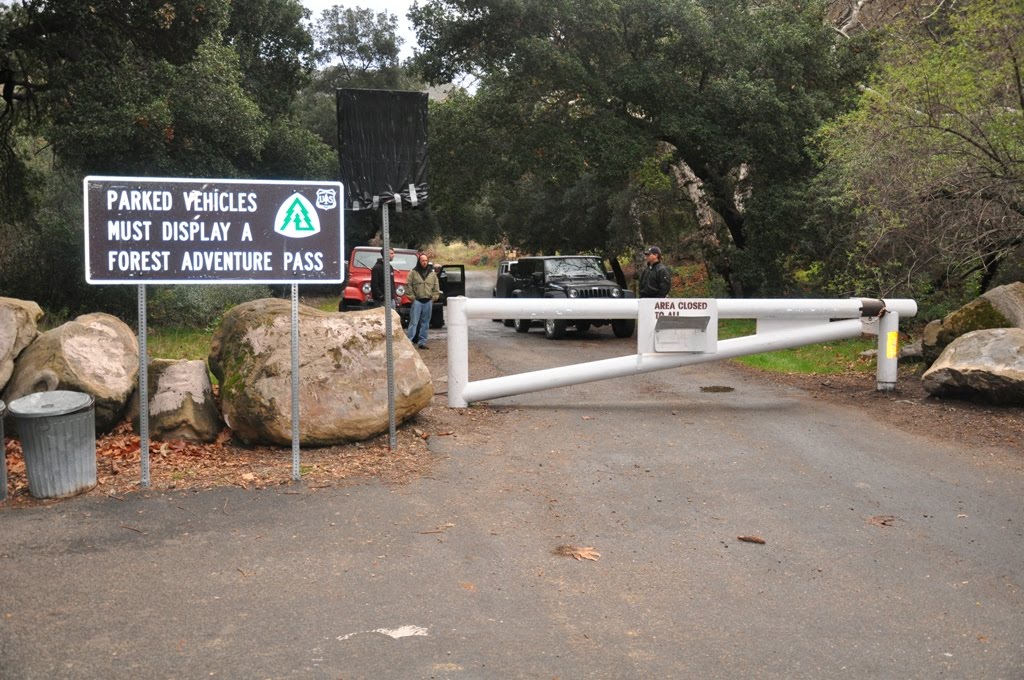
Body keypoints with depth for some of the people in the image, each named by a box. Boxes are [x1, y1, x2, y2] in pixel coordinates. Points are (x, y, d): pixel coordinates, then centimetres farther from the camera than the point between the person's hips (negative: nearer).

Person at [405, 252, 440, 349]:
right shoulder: (413, 272, -1)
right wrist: (412, 297, -7)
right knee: (414, 322, -7)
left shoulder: (432, 273, 9)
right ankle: (409, 340, -7)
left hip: (428, 302, 4)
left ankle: (422, 342, 14)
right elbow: (408, 285, -2)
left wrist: (434, 297, 4)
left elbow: (436, 287, 14)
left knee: (425, 323, 8)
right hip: (417, 301, -4)